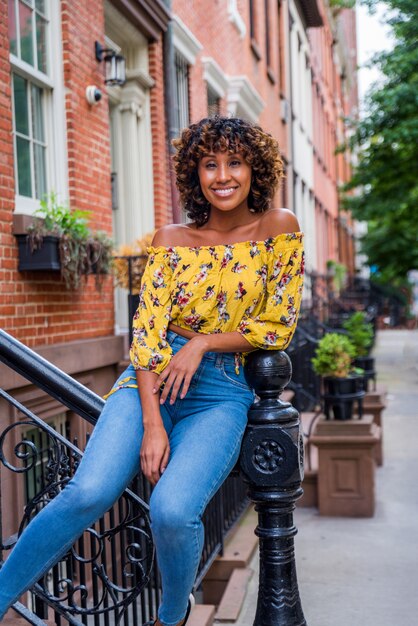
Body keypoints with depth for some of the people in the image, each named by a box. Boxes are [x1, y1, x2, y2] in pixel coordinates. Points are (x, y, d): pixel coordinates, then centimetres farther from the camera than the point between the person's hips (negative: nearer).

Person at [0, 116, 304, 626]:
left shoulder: (279, 229, 2)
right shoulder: (171, 240, 5)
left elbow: (279, 326, 2)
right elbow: (146, 331, -3)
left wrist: (203, 342, -9)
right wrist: (152, 424, -14)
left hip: (221, 394, -1)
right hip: (151, 381, 1)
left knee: (172, 510, -26)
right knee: (89, 492, -24)